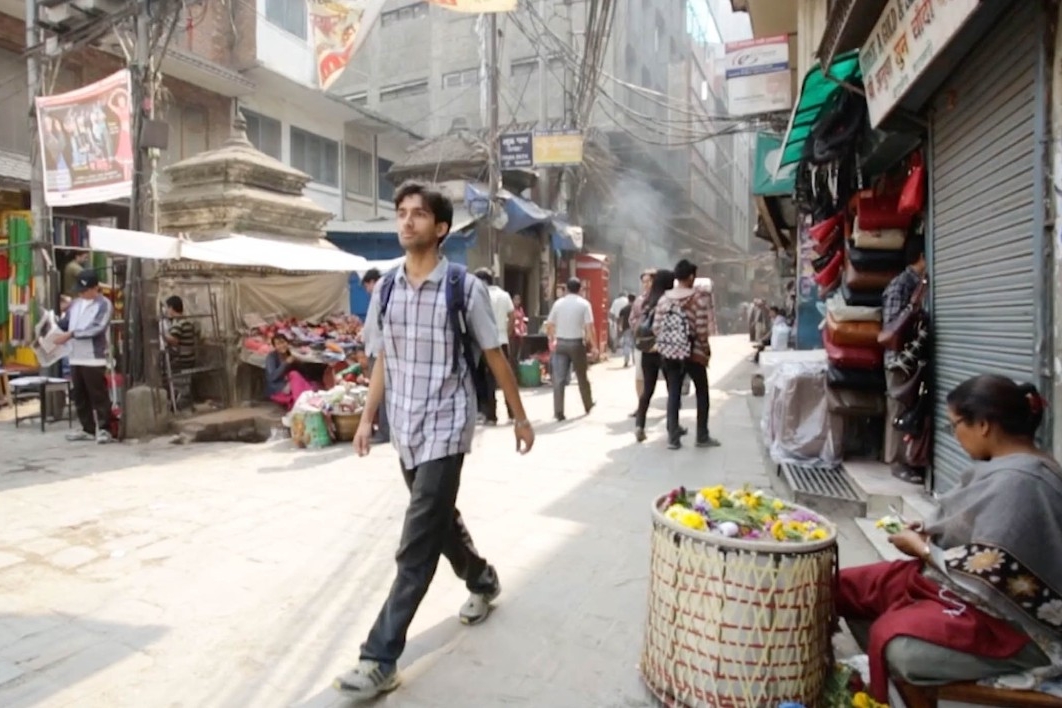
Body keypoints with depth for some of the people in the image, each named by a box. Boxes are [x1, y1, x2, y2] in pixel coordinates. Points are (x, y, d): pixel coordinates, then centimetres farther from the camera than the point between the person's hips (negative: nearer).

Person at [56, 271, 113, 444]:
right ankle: (88, 429, 21)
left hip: (94, 359, -7)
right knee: (79, 395, 12)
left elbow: (97, 328, -17)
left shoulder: (104, 304, -6)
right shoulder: (75, 303, 14)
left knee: (99, 395, -3)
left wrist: (71, 334, -19)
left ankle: (104, 429, 4)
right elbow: (64, 323, 14)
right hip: (75, 358, 7)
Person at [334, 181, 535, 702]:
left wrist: (520, 416, 3)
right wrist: (367, 419, 10)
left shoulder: (464, 287, -10)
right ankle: (483, 581, 47)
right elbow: (383, 360, 13)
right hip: (404, 429, 6)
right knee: (440, 520, 21)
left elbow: (495, 357, -3)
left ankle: (380, 659, 4)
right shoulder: (385, 291, 5)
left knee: (416, 545, -5)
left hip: (445, 428, -6)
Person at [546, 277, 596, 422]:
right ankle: (588, 405, 31)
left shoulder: (558, 303, 4)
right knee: (582, 376, 15)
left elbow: (549, 325, 5)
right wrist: (593, 346, -5)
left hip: (560, 343, 2)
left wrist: (553, 339, 20)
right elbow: (589, 327, -10)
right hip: (577, 343, -1)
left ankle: (558, 411, -3)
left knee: (559, 379, 1)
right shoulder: (584, 304, -4)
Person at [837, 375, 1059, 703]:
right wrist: (931, 535, 4)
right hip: (989, 592, 10)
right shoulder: (1010, 467, 5)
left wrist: (921, 548, -11)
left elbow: (984, 575, -25)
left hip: (1011, 623, -10)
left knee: (898, 643, -29)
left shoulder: (1018, 481, -25)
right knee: (846, 586, 4)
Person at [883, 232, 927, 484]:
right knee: (899, 411, -1)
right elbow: (892, 327, -17)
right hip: (900, 358, -8)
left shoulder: (921, 284, 13)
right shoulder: (899, 285, -12)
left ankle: (910, 461, 21)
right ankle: (898, 462, 7)